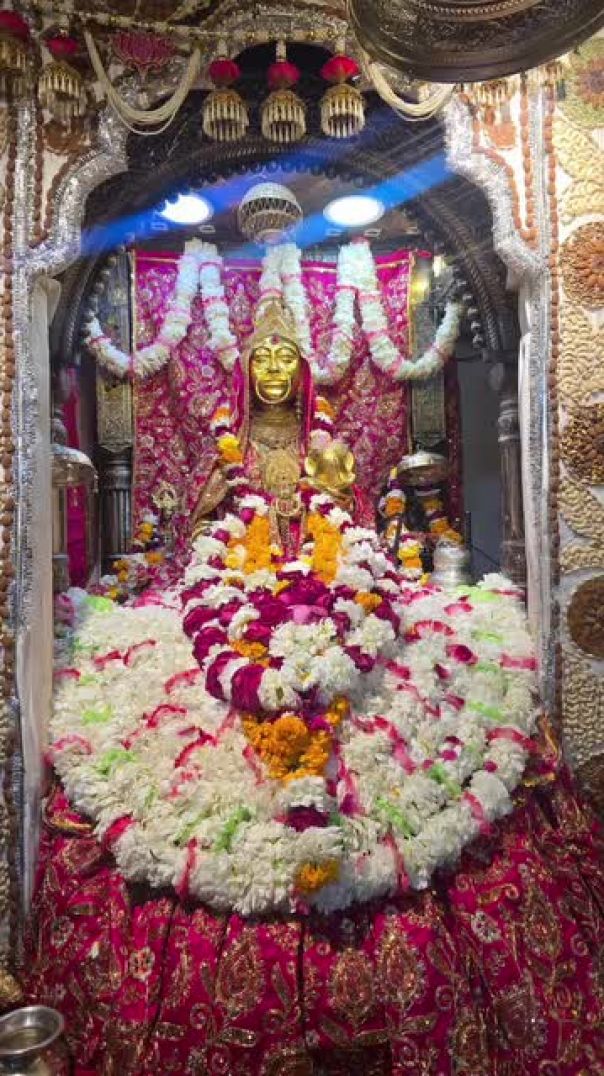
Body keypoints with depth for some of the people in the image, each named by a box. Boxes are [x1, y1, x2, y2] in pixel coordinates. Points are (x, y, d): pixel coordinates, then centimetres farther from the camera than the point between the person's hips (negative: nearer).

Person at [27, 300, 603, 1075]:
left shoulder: (322, 433, 17)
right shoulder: (230, 432, 16)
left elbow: (352, 509, 14)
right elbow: (204, 510, 13)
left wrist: (335, 481, -5)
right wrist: (225, 478, -5)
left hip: (328, 582, 1)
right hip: (241, 581, 0)